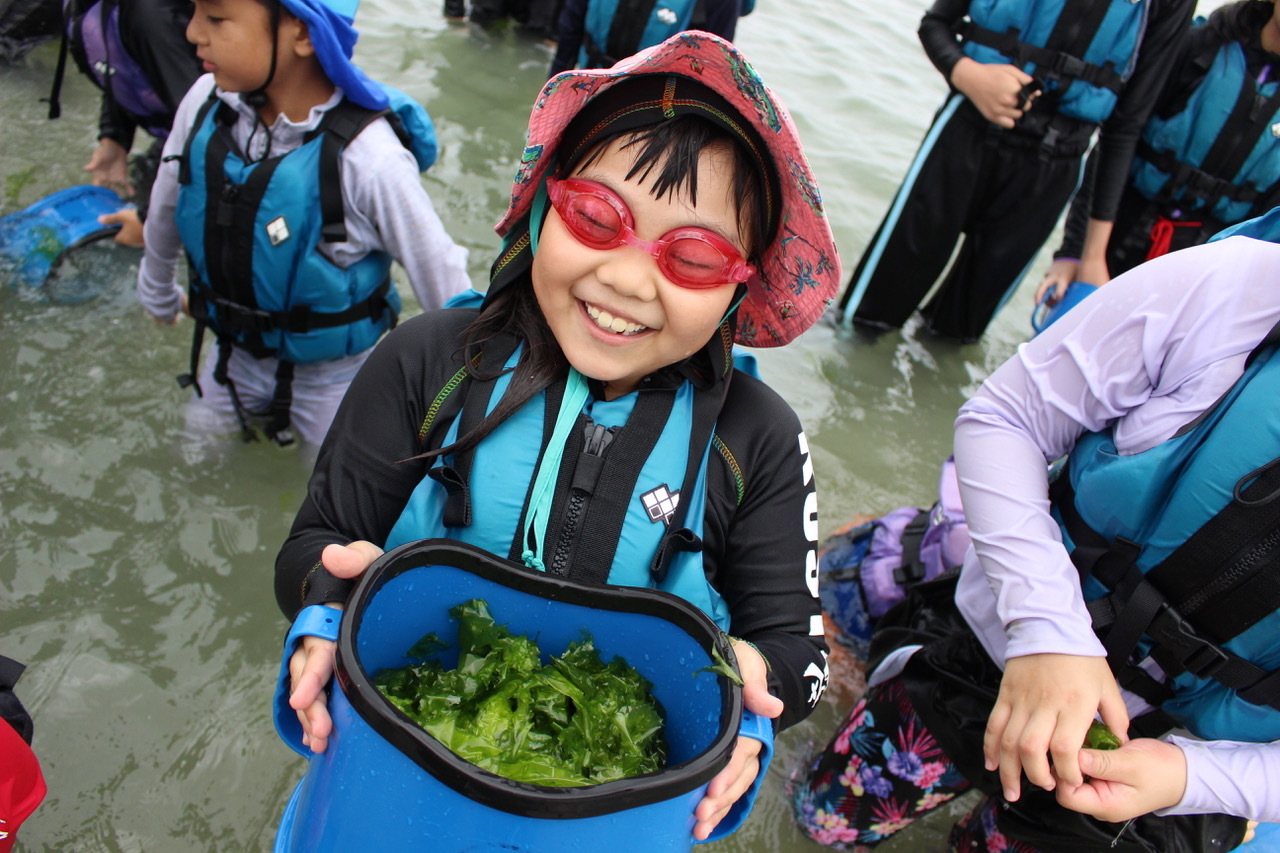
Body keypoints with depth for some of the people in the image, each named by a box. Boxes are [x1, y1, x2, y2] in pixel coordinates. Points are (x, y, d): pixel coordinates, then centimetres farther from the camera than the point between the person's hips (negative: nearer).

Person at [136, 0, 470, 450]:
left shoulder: (367, 158, -32)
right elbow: (165, 214, 3)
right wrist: (159, 296, 20)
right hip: (237, 354, 5)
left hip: (334, 373, -5)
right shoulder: (207, 101, -16)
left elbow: (441, 276, -22)